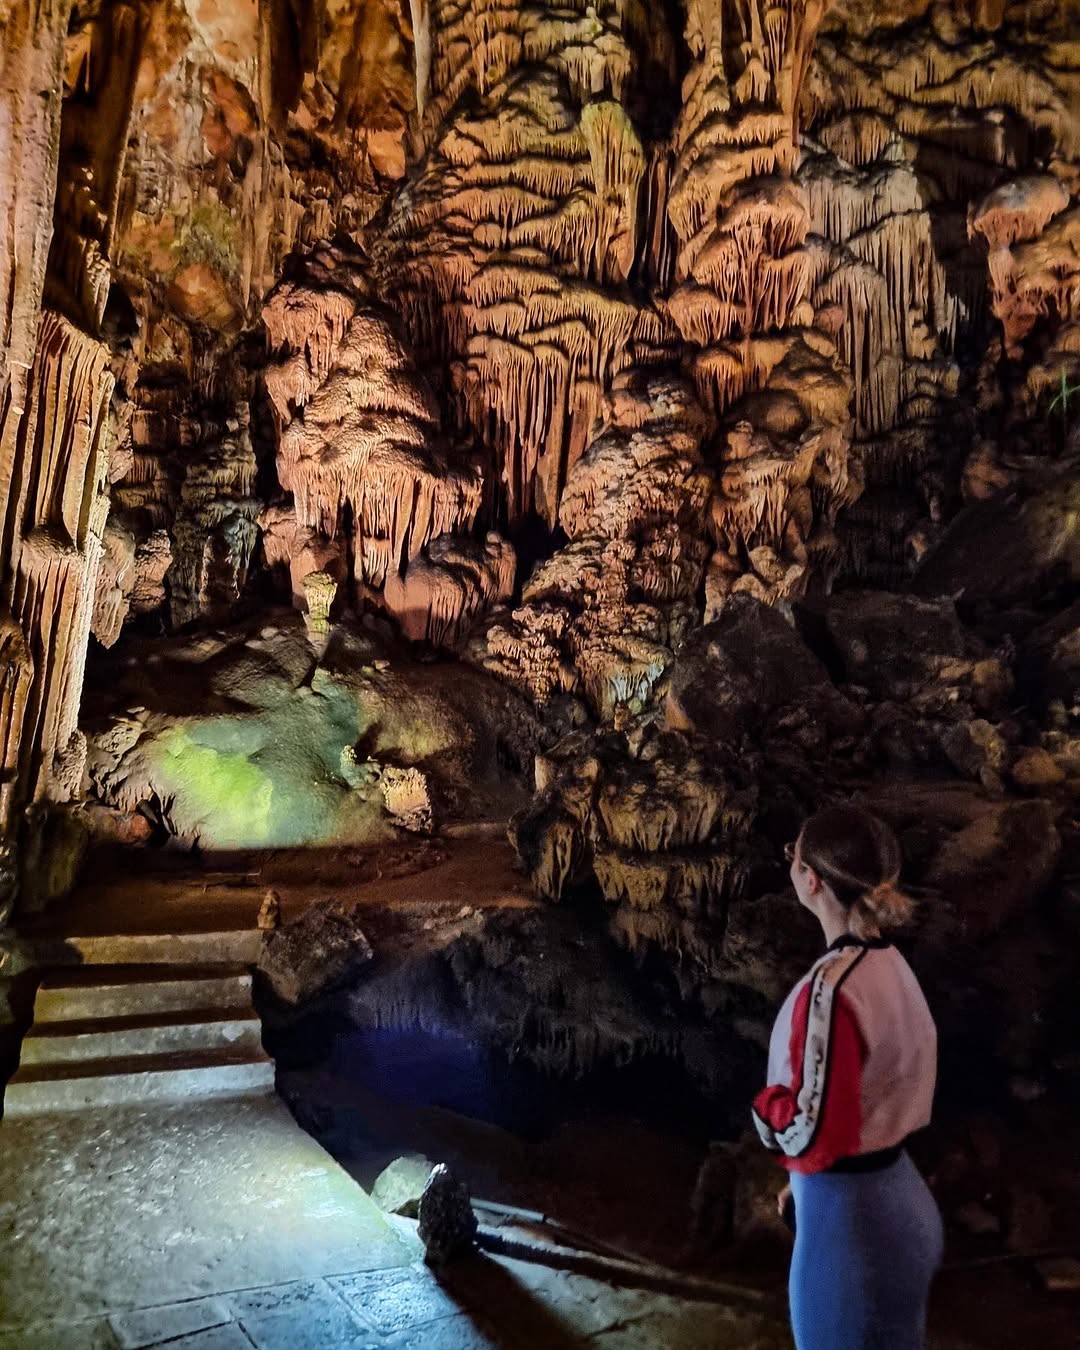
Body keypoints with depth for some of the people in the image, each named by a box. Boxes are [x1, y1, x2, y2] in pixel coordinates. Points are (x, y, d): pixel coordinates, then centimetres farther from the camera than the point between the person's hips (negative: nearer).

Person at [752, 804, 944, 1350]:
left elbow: (810, 1133, -29)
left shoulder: (831, 986, -29)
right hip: (892, 1195, 8)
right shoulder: (887, 962, -2)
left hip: (848, 1213, -8)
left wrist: (764, 1101, -8)